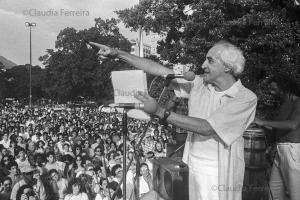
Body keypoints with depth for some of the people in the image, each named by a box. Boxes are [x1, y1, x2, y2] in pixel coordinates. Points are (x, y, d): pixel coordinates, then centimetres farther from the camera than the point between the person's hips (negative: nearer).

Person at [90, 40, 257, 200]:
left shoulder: (246, 98, -14)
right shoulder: (199, 84, 1)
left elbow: (207, 128, -23)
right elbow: (160, 70, -1)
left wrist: (161, 112, -26)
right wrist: (119, 54, -4)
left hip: (219, 177, -4)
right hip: (192, 170, 4)